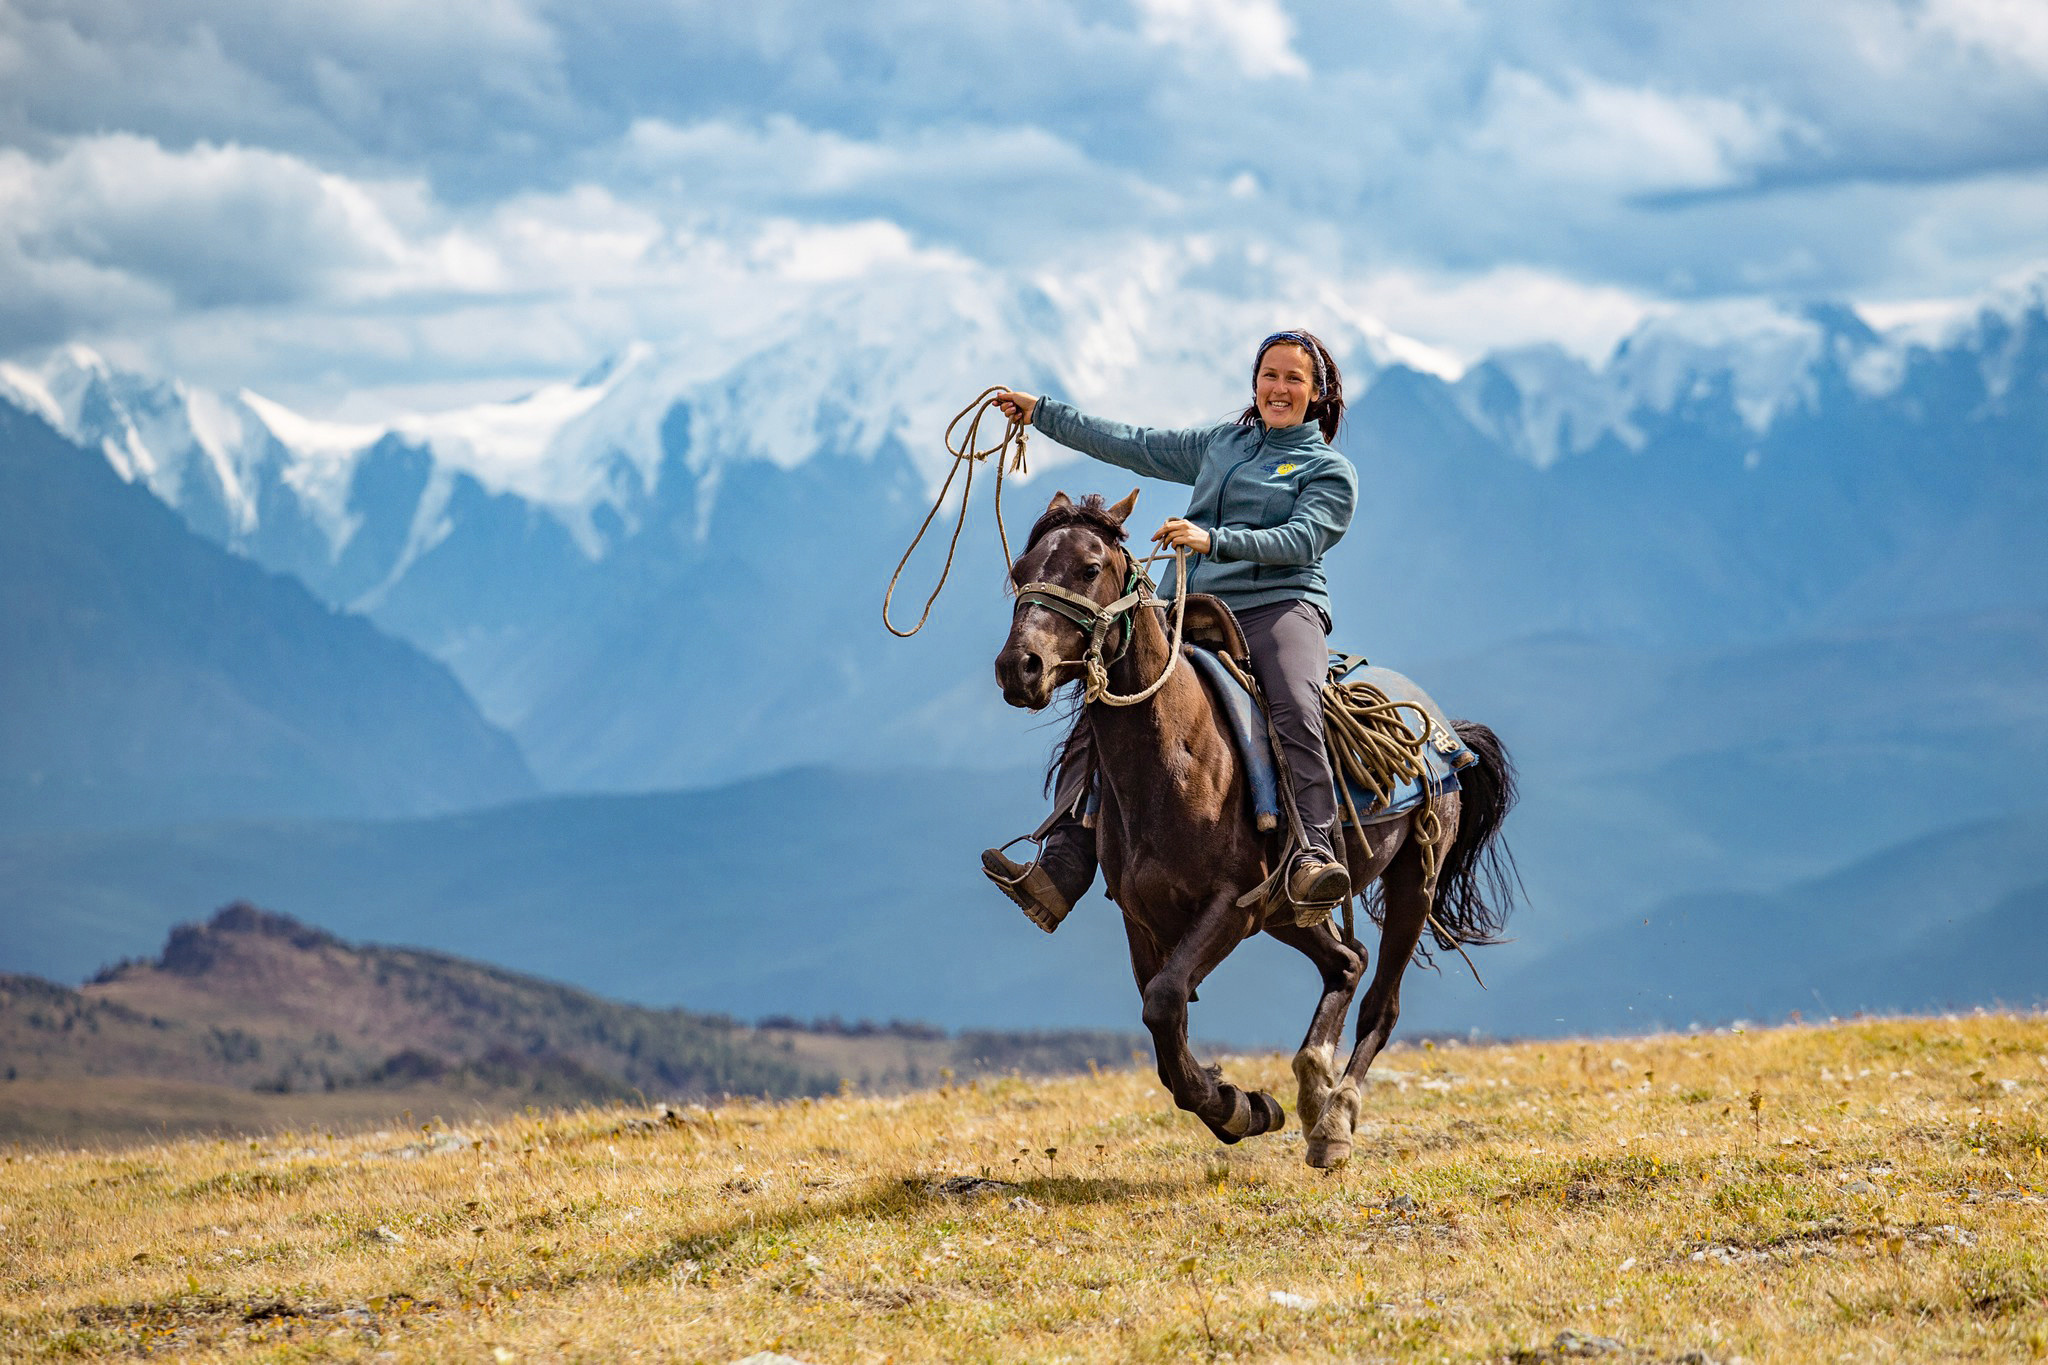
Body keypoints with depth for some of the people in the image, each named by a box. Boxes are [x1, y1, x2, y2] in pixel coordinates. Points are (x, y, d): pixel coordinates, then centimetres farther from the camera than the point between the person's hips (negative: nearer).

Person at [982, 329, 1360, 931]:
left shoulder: (1331, 470, 7)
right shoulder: (1220, 444, 25)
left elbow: (1303, 539, -9)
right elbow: (1133, 445, 29)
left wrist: (1215, 539, -24)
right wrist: (1040, 412, 29)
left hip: (1278, 606, -5)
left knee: (1295, 710, -35)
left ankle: (1312, 857, -45)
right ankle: (1061, 872, -15)